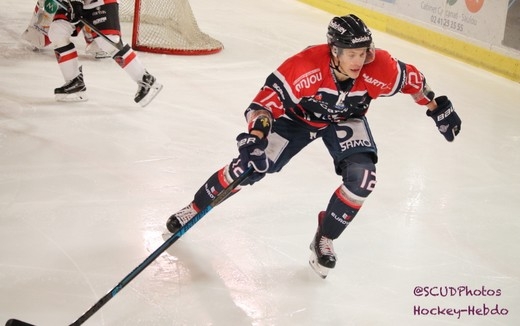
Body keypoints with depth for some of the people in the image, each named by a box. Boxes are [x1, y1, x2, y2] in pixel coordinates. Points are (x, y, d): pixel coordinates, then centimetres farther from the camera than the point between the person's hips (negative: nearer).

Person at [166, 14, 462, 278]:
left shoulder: (379, 67, -30)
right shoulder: (306, 65, -39)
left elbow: (411, 78, -9)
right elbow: (270, 97, -34)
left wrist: (437, 108, -2)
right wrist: (256, 135, -47)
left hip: (345, 121, 2)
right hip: (299, 116, -2)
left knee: (362, 178, -21)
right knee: (250, 166, -10)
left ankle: (324, 240, 2)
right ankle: (195, 208, 16)